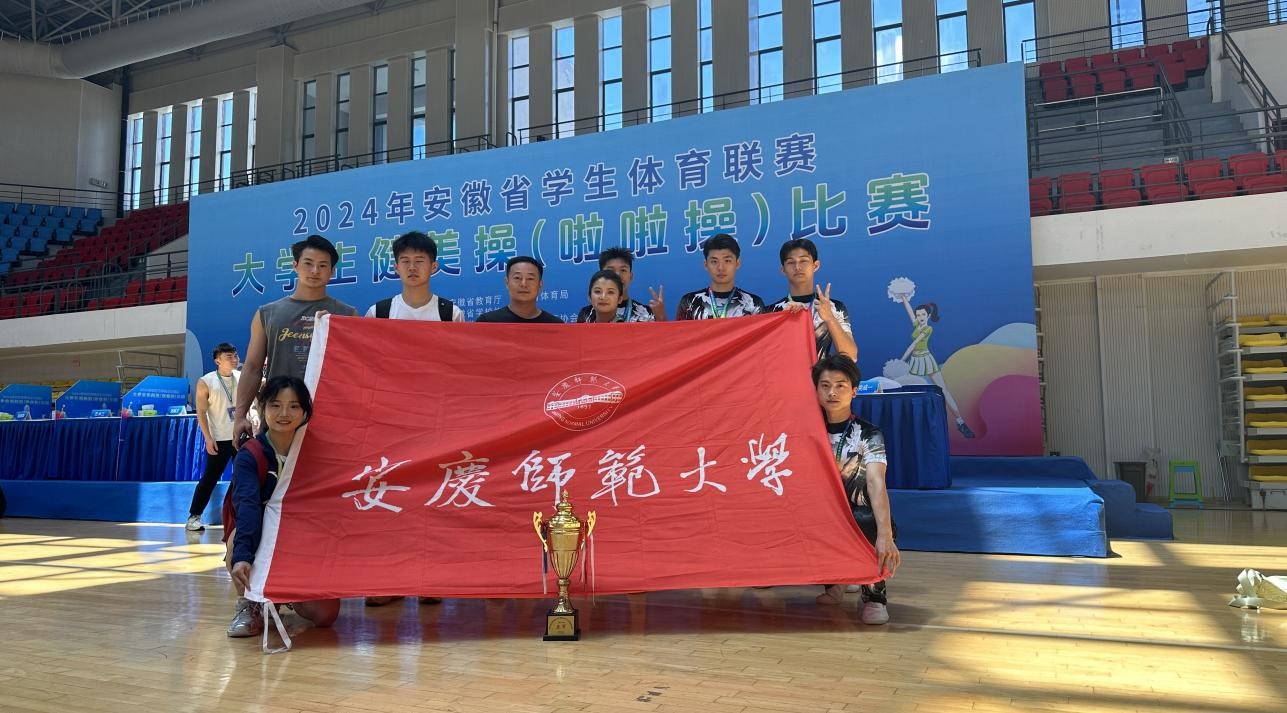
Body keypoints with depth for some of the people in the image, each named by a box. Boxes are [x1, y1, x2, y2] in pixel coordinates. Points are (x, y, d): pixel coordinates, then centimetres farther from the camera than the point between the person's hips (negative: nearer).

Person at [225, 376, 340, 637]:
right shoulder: (249, 457, -17)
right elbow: (247, 506, -34)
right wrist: (242, 555, -49)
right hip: (261, 543, -2)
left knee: (325, 614, -17)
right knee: (238, 535, -37)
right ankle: (248, 604, -9)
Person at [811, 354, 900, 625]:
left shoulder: (868, 435, -7)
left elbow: (876, 484, -23)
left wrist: (885, 535, -37)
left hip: (859, 519, -3)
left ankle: (874, 593, -4)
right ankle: (832, 580, 7)